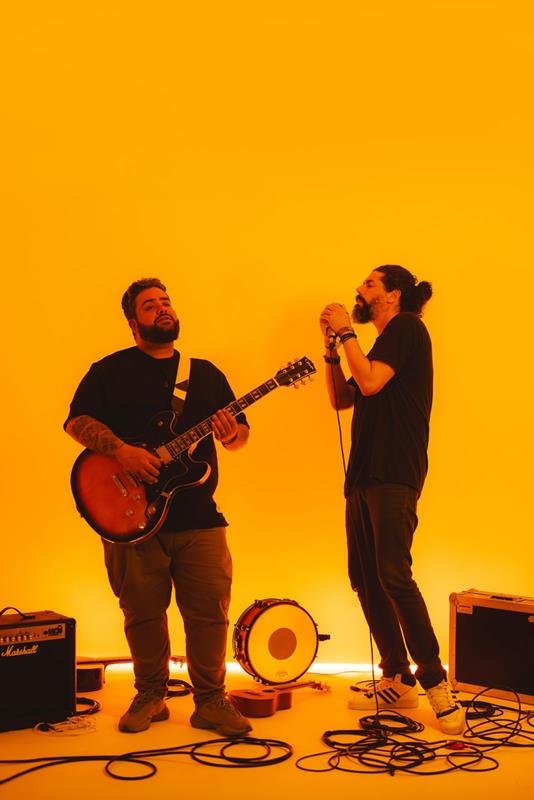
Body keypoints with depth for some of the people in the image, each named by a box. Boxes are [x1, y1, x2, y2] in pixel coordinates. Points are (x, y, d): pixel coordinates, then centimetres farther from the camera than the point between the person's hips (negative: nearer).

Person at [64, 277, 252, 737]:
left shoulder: (205, 372, 15)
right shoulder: (110, 370, 5)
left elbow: (241, 431, 14)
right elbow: (77, 421, -5)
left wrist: (232, 434, -10)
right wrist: (120, 450, -20)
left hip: (199, 517, 2)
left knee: (210, 613, 1)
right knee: (143, 614, 8)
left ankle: (210, 700, 15)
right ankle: (151, 695, 27)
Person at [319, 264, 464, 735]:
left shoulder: (407, 327, -2)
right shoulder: (381, 345, 24)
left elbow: (370, 382, -16)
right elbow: (342, 399, 22)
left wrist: (347, 332, -5)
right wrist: (333, 345, 13)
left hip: (394, 475, -9)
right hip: (364, 475, 10)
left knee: (393, 574, -18)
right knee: (365, 579, 6)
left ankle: (435, 681, -11)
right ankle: (398, 682, 13)